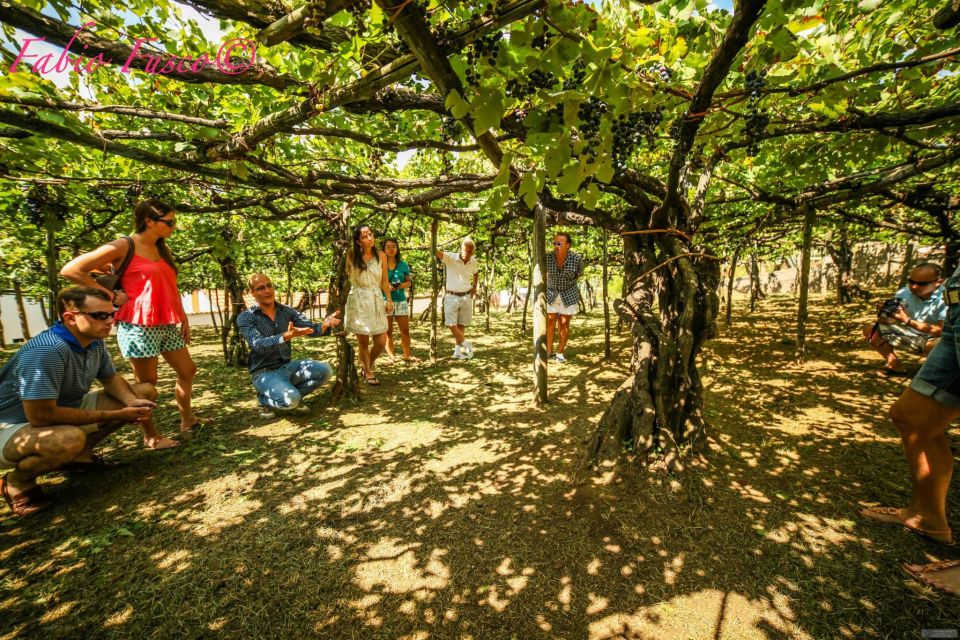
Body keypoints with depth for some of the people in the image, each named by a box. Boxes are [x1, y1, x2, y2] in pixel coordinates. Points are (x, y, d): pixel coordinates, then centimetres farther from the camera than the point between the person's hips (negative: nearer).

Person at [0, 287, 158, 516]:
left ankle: (79, 454, 10)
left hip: (66, 410, 8)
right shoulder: (47, 350, -32)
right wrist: (113, 416, -25)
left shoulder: (95, 341, -6)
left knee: (145, 392, -2)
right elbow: (41, 416, -32)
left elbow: (111, 378, 6)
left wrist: (133, 403, -15)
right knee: (68, 439, -41)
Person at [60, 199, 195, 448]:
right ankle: (150, 436, 16)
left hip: (167, 325, 7)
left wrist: (184, 318, 11)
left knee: (187, 371, 11)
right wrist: (111, 296, -9)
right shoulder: (124, 247, -8)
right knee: (147, 382, 2)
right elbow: (70, 270, -9)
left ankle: (187, 420, 26)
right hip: (138, 325, -7)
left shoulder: (163, 250, 13)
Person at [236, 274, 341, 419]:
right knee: (291, 400, -31)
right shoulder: (245, 317, -10)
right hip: (264, 373, -5)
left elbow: (311, 328, -11)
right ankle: (265, 399, 4)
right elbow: (258, 345, -25)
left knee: (324, 370, -17)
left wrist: (325, 325, -35)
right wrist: (286, 336, -43)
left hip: (287, 367, 5)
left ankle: (287, 394, 3)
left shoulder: (288, 311, 3)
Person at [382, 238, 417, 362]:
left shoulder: (403, 264, 8)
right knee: (388, 331, 4)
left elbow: (409, 282, 12)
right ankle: (391, 356, 14)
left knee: (405, 330, 5)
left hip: (401, 300, 3)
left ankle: (407, 355, 17)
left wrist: (402, 285, -9)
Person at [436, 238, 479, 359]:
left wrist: (474, 287, 13)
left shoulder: (473, 262, 2)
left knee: (461, 325, 7)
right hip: (451, 297, -3)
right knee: (452, 325, -5)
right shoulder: (450, 257, -12)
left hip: (466, 297, 3)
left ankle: (458, 349, 18)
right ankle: (466, 345, 13)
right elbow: (437, 253, -30)